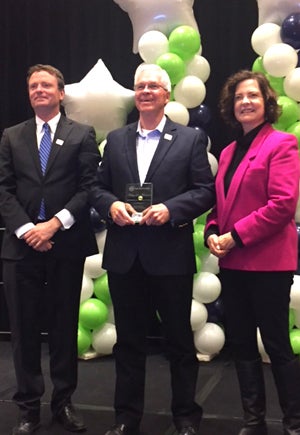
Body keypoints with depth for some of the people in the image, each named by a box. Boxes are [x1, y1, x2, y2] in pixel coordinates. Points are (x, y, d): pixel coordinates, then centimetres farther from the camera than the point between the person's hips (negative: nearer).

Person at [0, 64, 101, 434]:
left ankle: (63, 403, 22)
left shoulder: (82, 135, 5)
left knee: (65, 327, 8)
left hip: (66, 244, -1)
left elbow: (89, 188, -4)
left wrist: (55, 224, -14)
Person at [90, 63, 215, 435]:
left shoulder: (190, 139, 2)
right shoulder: (116, 139, 12)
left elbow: (205, 191, -3)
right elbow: (97, 188, 12)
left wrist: (170, 209, -17)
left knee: (180, 339, 9)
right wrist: (111, 205, -9)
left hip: (170, 255, -3)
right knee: (128, 340, 12)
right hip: (123, 255, 3)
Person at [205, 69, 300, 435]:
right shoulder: (228, 151, 15)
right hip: (232, 263, 8)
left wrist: (236, 236, -18)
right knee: (241, 343, 13)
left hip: (267, 261, -8)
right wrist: (212, 233, -1)